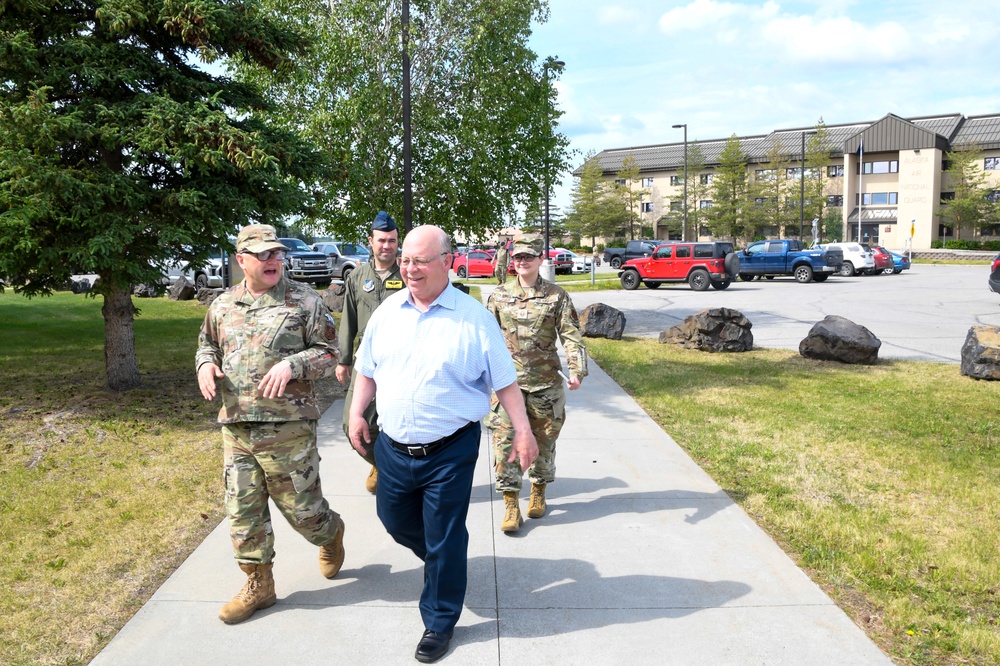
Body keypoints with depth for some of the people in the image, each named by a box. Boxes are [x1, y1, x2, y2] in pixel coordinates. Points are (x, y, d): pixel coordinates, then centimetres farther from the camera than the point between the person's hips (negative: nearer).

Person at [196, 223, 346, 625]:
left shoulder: (304, 301, -4)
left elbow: (329, 353, -3)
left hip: (288, 426, -4)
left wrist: (292, 364, -20)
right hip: (236, 426, 5)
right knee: (242, 510, 9)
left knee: (300, 505, 5)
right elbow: (207, 344, 24)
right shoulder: (222, 305, 10)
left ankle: (331, 534, 40)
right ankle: (258, 585, 27)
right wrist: (205, 363, 1)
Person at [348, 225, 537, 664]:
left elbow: (505, 381, -6)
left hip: (450, 451, -5)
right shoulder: (387, 311, 2)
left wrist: (523, 431, -7)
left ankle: (439, 623, 26)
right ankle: (438, 558, 52)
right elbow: (368, 369, 14)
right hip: (393, 447, 5)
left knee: (444, 540, 5)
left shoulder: (473, 317, -11)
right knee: (394, 519, 21)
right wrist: (357, 412, 9)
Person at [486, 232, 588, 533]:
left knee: (543, 441, 12)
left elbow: (571, 335, -4)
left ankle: (538, 493, 33)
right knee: (505, 442, -5)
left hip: (545, 384, 0)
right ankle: (511, 506, 2)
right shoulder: (499, 296, 4)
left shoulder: (557, 296, 0)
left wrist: (577, 370, -17)